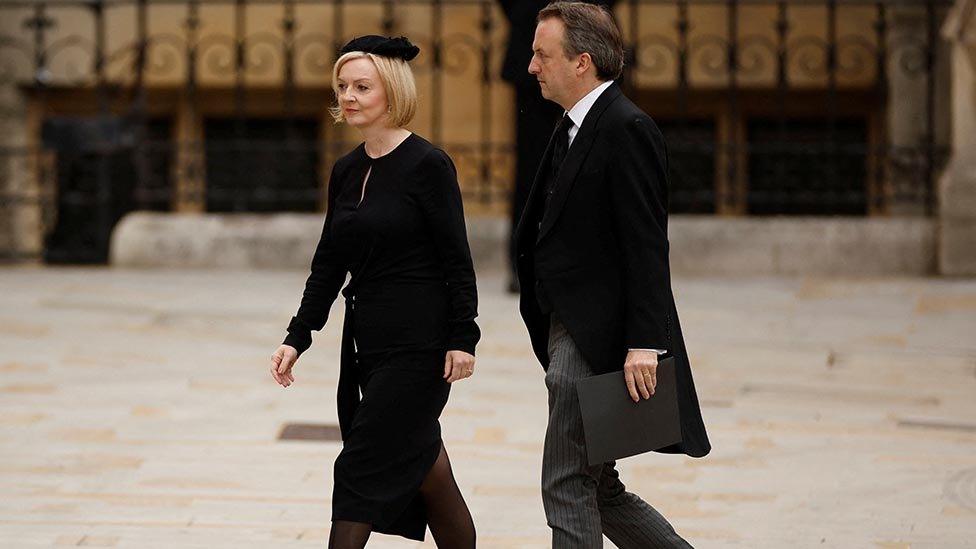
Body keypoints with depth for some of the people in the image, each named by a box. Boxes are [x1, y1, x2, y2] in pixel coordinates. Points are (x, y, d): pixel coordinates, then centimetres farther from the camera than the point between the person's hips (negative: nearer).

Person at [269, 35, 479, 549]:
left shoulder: (427, 165, -12)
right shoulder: (346, 171, 10)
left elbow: (456, 260, -12)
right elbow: (328, 264, 12)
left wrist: (462, 339, -16)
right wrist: (297, 337, 6)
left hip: (417, 342, -8)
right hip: (367, 341, 8)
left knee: (363, 470, -8)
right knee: (421, 463, 13)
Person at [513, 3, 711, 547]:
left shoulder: (628, 130, -14)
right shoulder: (575, 129, 16)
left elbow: (647, 245, -19)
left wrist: (644, 343, -25)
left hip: (599, 337, -10)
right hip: (571, 334, 10)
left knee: (567, 487, -6)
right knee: (599, 490, 13)